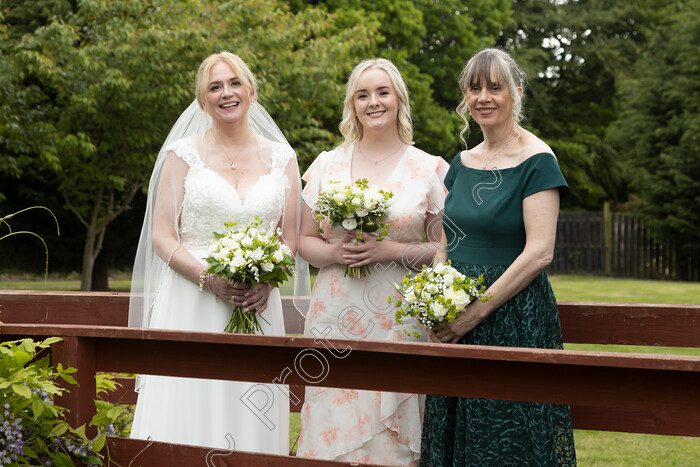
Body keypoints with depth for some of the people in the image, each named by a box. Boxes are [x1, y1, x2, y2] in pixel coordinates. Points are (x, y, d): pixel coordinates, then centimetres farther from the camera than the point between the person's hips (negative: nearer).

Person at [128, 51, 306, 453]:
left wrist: (265, 282, -9)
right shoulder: (183, 153, 3)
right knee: (189, 416, -3)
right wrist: (211, 279, -15)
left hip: (258, 306, 2)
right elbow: (162, 236, -1)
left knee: (252, 420, 2)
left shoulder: (281, 157, 9)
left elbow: (290, 238, 11)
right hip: (191, 306, -2)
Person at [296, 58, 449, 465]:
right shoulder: (327, 165, 10)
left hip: (400, 321, -2)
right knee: (334, 430, 1)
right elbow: (305, 240, 13)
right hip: (336, 318, 2)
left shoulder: (431, 170, 3)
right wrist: (333, 253, -7)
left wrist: (394, 251, -13)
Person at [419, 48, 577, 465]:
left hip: (514, 319, -7)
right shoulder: (462, 163, 12)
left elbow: (539, 253, -15)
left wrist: (474, 312, -17)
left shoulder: (537, 161, -9)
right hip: (454, 327, 7)